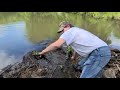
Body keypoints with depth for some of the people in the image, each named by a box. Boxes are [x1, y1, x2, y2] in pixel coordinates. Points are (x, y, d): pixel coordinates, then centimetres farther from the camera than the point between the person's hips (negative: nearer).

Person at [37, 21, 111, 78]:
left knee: (85, 76, -12)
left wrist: (43, 52, -2)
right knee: (80, 66, 20)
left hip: (100, 53, -10)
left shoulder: (70, 31, -3)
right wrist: (74, 56, 58)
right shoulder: (76, 31, 26)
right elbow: (78, 46, 42)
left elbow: (56, 45, -15)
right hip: (101, 52, 10)